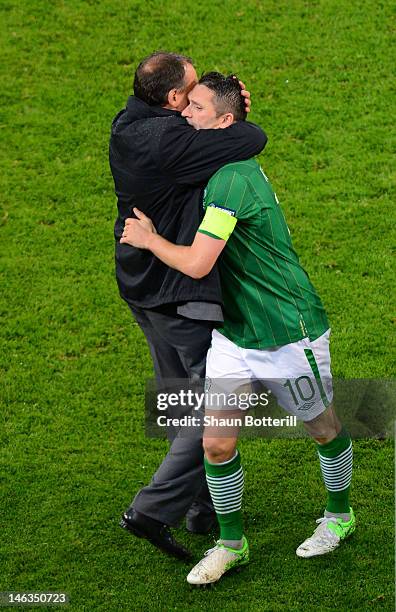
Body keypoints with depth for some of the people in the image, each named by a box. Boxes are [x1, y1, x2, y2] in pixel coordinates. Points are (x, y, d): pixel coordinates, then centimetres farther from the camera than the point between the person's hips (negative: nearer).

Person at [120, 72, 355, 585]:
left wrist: (148, 238, -11)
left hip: (289, 335, -8)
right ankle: (230, 544, 16)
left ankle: (339, 515, 38)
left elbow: (195, 264, -29)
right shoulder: (217, 167, 3)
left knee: (323, 429, 14)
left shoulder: (233, 178, -26)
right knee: (216, 443, 0)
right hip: (233, 333, 8)